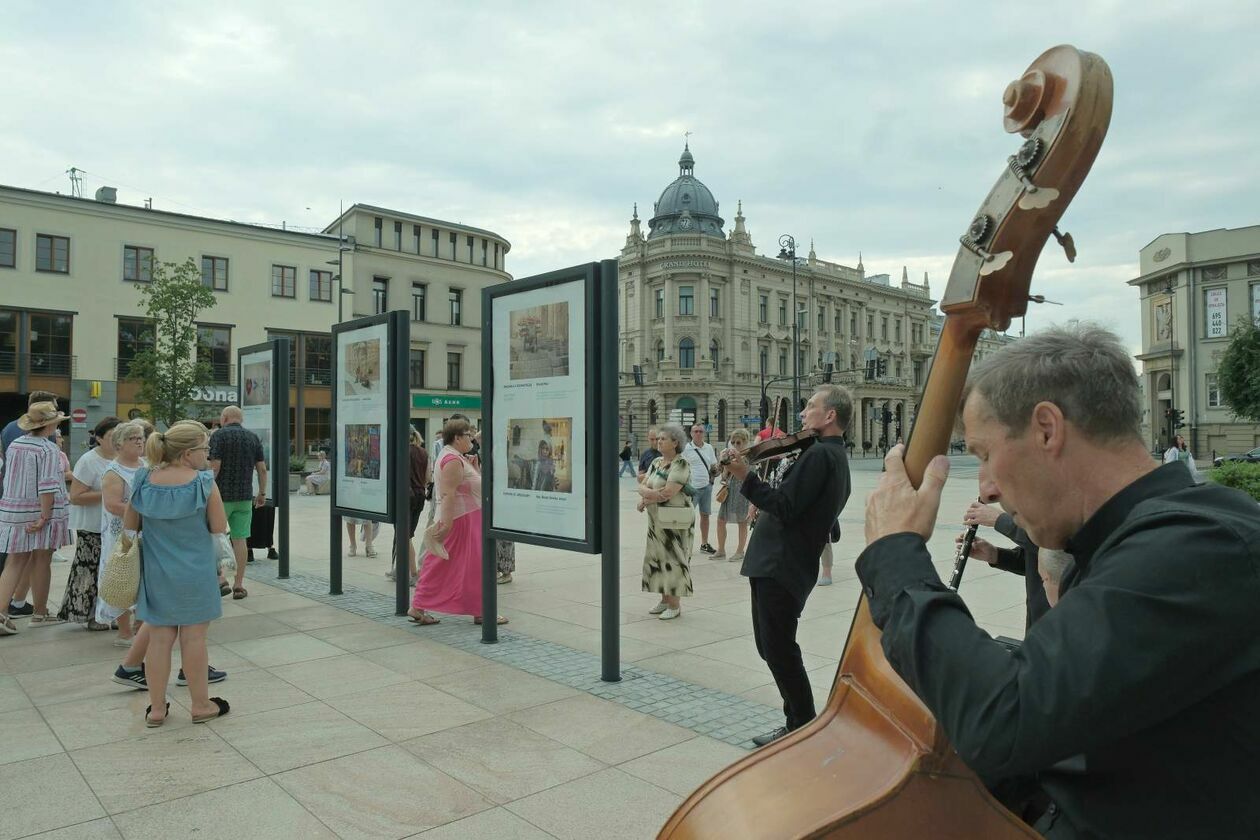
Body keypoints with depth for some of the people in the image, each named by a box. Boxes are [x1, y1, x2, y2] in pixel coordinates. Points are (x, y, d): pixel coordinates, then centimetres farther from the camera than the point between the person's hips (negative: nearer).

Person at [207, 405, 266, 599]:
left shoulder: (220, 435, -6)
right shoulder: (253, 437, 7)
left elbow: (214, 467, -14)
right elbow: (262, 468, 6)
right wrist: (262, 493, 14)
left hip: (222, 495, -4)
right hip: (245, 497, 4)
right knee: (240, 539, 5)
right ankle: (239, 585, 6)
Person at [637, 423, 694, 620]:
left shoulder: (681, 464, -14)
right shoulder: (656, 462, 12)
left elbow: (668, 493, -23)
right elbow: (642, 486, 7)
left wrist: (646, 500, -10)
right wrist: (650, 492, -16)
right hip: (656, 520, 8)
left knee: (673, 560, -3)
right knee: (657, 558, 12)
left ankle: (675, 605, 7)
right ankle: (664, 600, 23)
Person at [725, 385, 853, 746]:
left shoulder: (820, 454, -16)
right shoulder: (835, 455, 17)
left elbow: (785, 507, -23)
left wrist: (746, 477, -19)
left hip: (781, 568, -11)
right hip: (778, 565, 11)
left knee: (779, 650, -1)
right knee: (773, 647, 18)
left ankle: (804, 729, 11)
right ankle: (798, 723, 27)